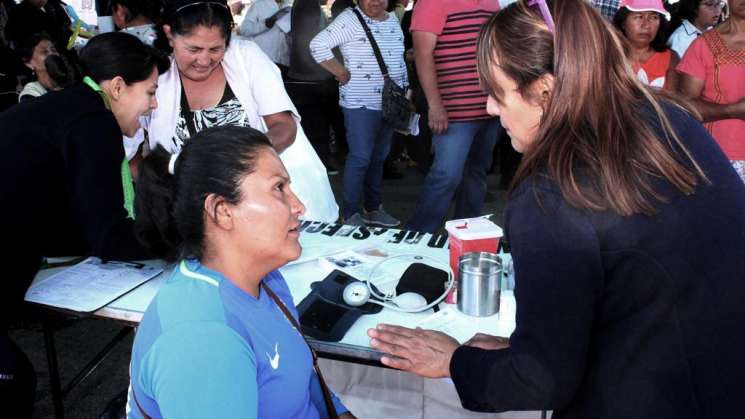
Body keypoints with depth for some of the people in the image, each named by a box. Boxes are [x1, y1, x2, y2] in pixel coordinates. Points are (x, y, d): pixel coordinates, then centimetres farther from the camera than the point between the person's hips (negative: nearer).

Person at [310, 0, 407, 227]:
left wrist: (406, 91, 16)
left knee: (379, 157, 13)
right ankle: (350, 215, 2)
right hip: (361, 104, -7)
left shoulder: (393, 20, 14)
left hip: (390, 103, 7)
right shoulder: (350, 19, -9)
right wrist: (341, 73, -13)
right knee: (360, 158, -8)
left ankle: (373, 208, 25)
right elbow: (318, 45, -15)